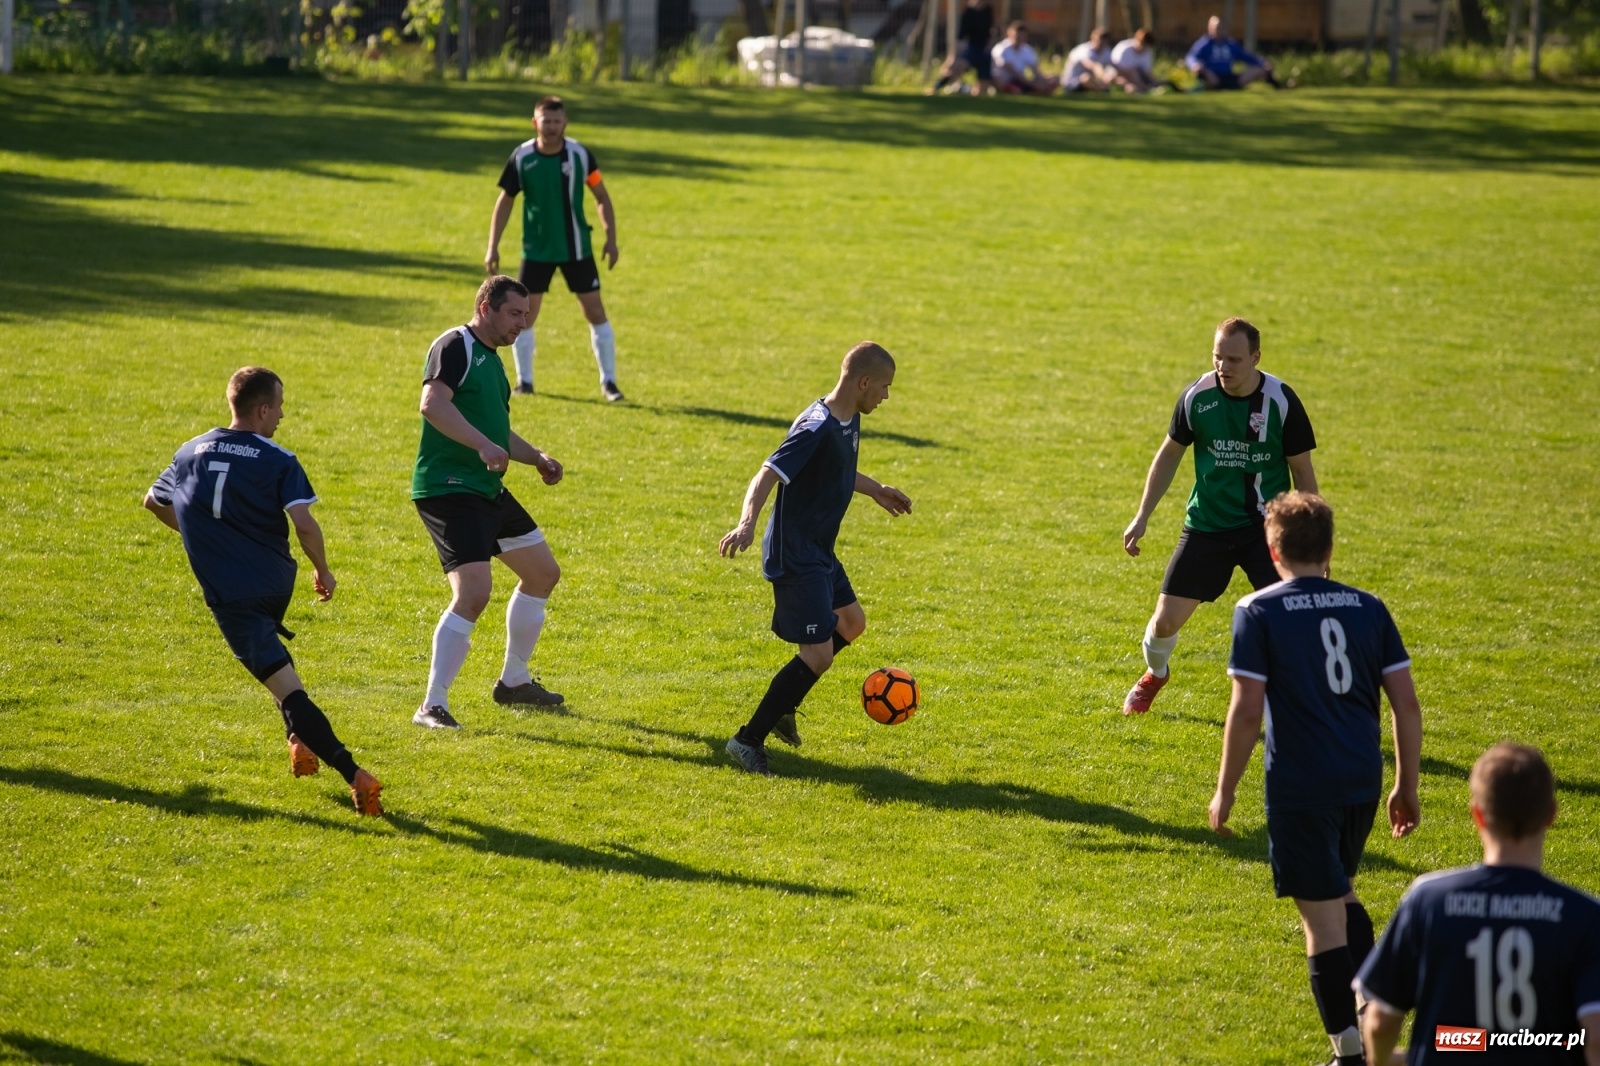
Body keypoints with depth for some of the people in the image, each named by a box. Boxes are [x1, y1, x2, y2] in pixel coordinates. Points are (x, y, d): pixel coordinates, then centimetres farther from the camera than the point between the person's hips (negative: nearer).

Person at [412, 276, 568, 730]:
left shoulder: (491, 360, 19)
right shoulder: (455, 347, -11)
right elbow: (432, 403, -28)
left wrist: (537, 458, 17)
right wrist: (483, 445, -36)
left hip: (488, 489, 11)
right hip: (448, 487, -11)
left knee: (543, 573, 19)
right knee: (473, 592, -22)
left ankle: (514, 682, 33)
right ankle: (432, 706, -16)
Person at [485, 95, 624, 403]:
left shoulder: (580, 155, -9)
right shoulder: (521, 157, -9)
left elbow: (601, 197, 1)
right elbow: (505, 201, 0)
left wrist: (611, 238, -6)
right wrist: (493, 247, -3)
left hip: (577, 248, 0)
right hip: (536, 250, 0)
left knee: (596, 311, 0)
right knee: (524, 314, -1)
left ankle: (608, 381, 9)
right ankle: (524, 381, 13)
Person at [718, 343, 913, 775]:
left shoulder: (849, 421, 5)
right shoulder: (817, 429, -25)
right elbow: (767, 475, -34)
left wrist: (875, 490, 40)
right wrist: (747, 523, -50)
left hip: (819, 552, 11)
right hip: (796, 556, -11)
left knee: (851, 622, 26)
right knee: (818, 654, -12)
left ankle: (782, 706, 35)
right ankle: (748, 739, -3)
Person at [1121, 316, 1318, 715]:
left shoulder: (1281, 401, -14)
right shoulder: (1197, 397, -9)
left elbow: (1303, 471, -4)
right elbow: (1169, 455, 7)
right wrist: (1142, 517, 6)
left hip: (1266, 527, -2)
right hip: (1206, 527, 2)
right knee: (1166, 621, 2)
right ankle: (1154, 675, 37)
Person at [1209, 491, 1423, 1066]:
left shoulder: (1258, 612, -7)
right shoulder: (1368, 607, 6)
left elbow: (1247, 712, -12)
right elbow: (1406, 704, 5)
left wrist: (1225, 791, -2)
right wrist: (1406, 788, 14)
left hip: (1300, 788, -5)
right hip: (1362, 781, 5)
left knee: (1323, 915, 1)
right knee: (1339, 891, 28)